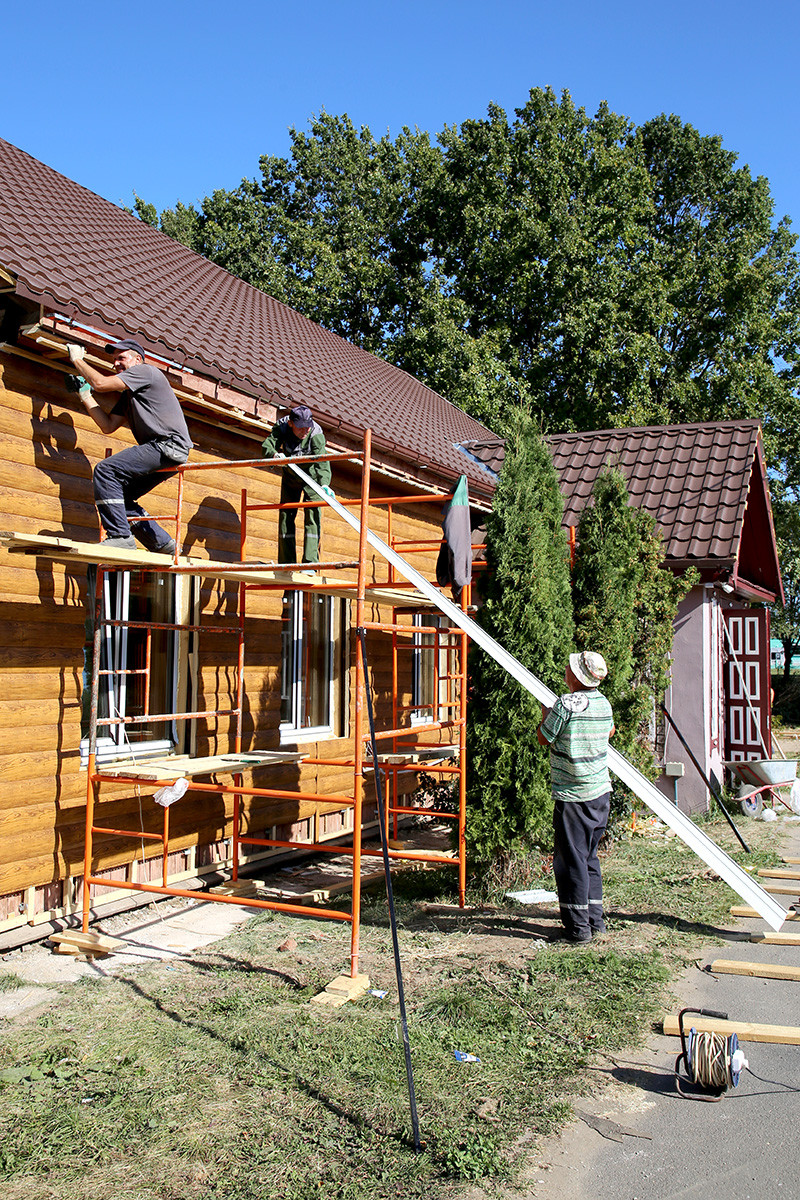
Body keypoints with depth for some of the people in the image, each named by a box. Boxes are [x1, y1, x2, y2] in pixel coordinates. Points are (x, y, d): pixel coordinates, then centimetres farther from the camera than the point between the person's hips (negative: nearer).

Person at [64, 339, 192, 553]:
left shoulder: (145, 371, 0)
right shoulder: (127, 396, 28)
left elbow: (101, 383, -7)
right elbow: (108, 426, 19)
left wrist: (77, 359, 8)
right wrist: (85, 395, 21)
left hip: (169, 444, -10)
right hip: (160, 451, 10)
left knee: (105, 470, -18)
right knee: (120, 497, 11)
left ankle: (120, 536, -22)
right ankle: (164, 544, 9)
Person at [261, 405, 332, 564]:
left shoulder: (317, 434, -32)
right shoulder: (282, 427, -23)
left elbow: (322, 462, -41)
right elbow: (268, 444, -33)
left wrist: (323, 484, -58)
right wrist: (275, 454, -56)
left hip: (311, 476, -3)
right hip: (290, 477, 3)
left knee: (312, 515, -16)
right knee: (286, 515, 2)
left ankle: (310, 562, -19)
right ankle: (286, 564, 8)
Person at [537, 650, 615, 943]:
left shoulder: (566, 704, -18)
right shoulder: (604, 704, 5)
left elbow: (543, 738, -6)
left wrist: (545, 713, 12)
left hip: (573, 796, -7)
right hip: (601, 792, 7)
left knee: (571, 860, 1)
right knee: (589, 856, 18)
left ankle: (578, 927, 6)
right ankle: (596, 921, 23)